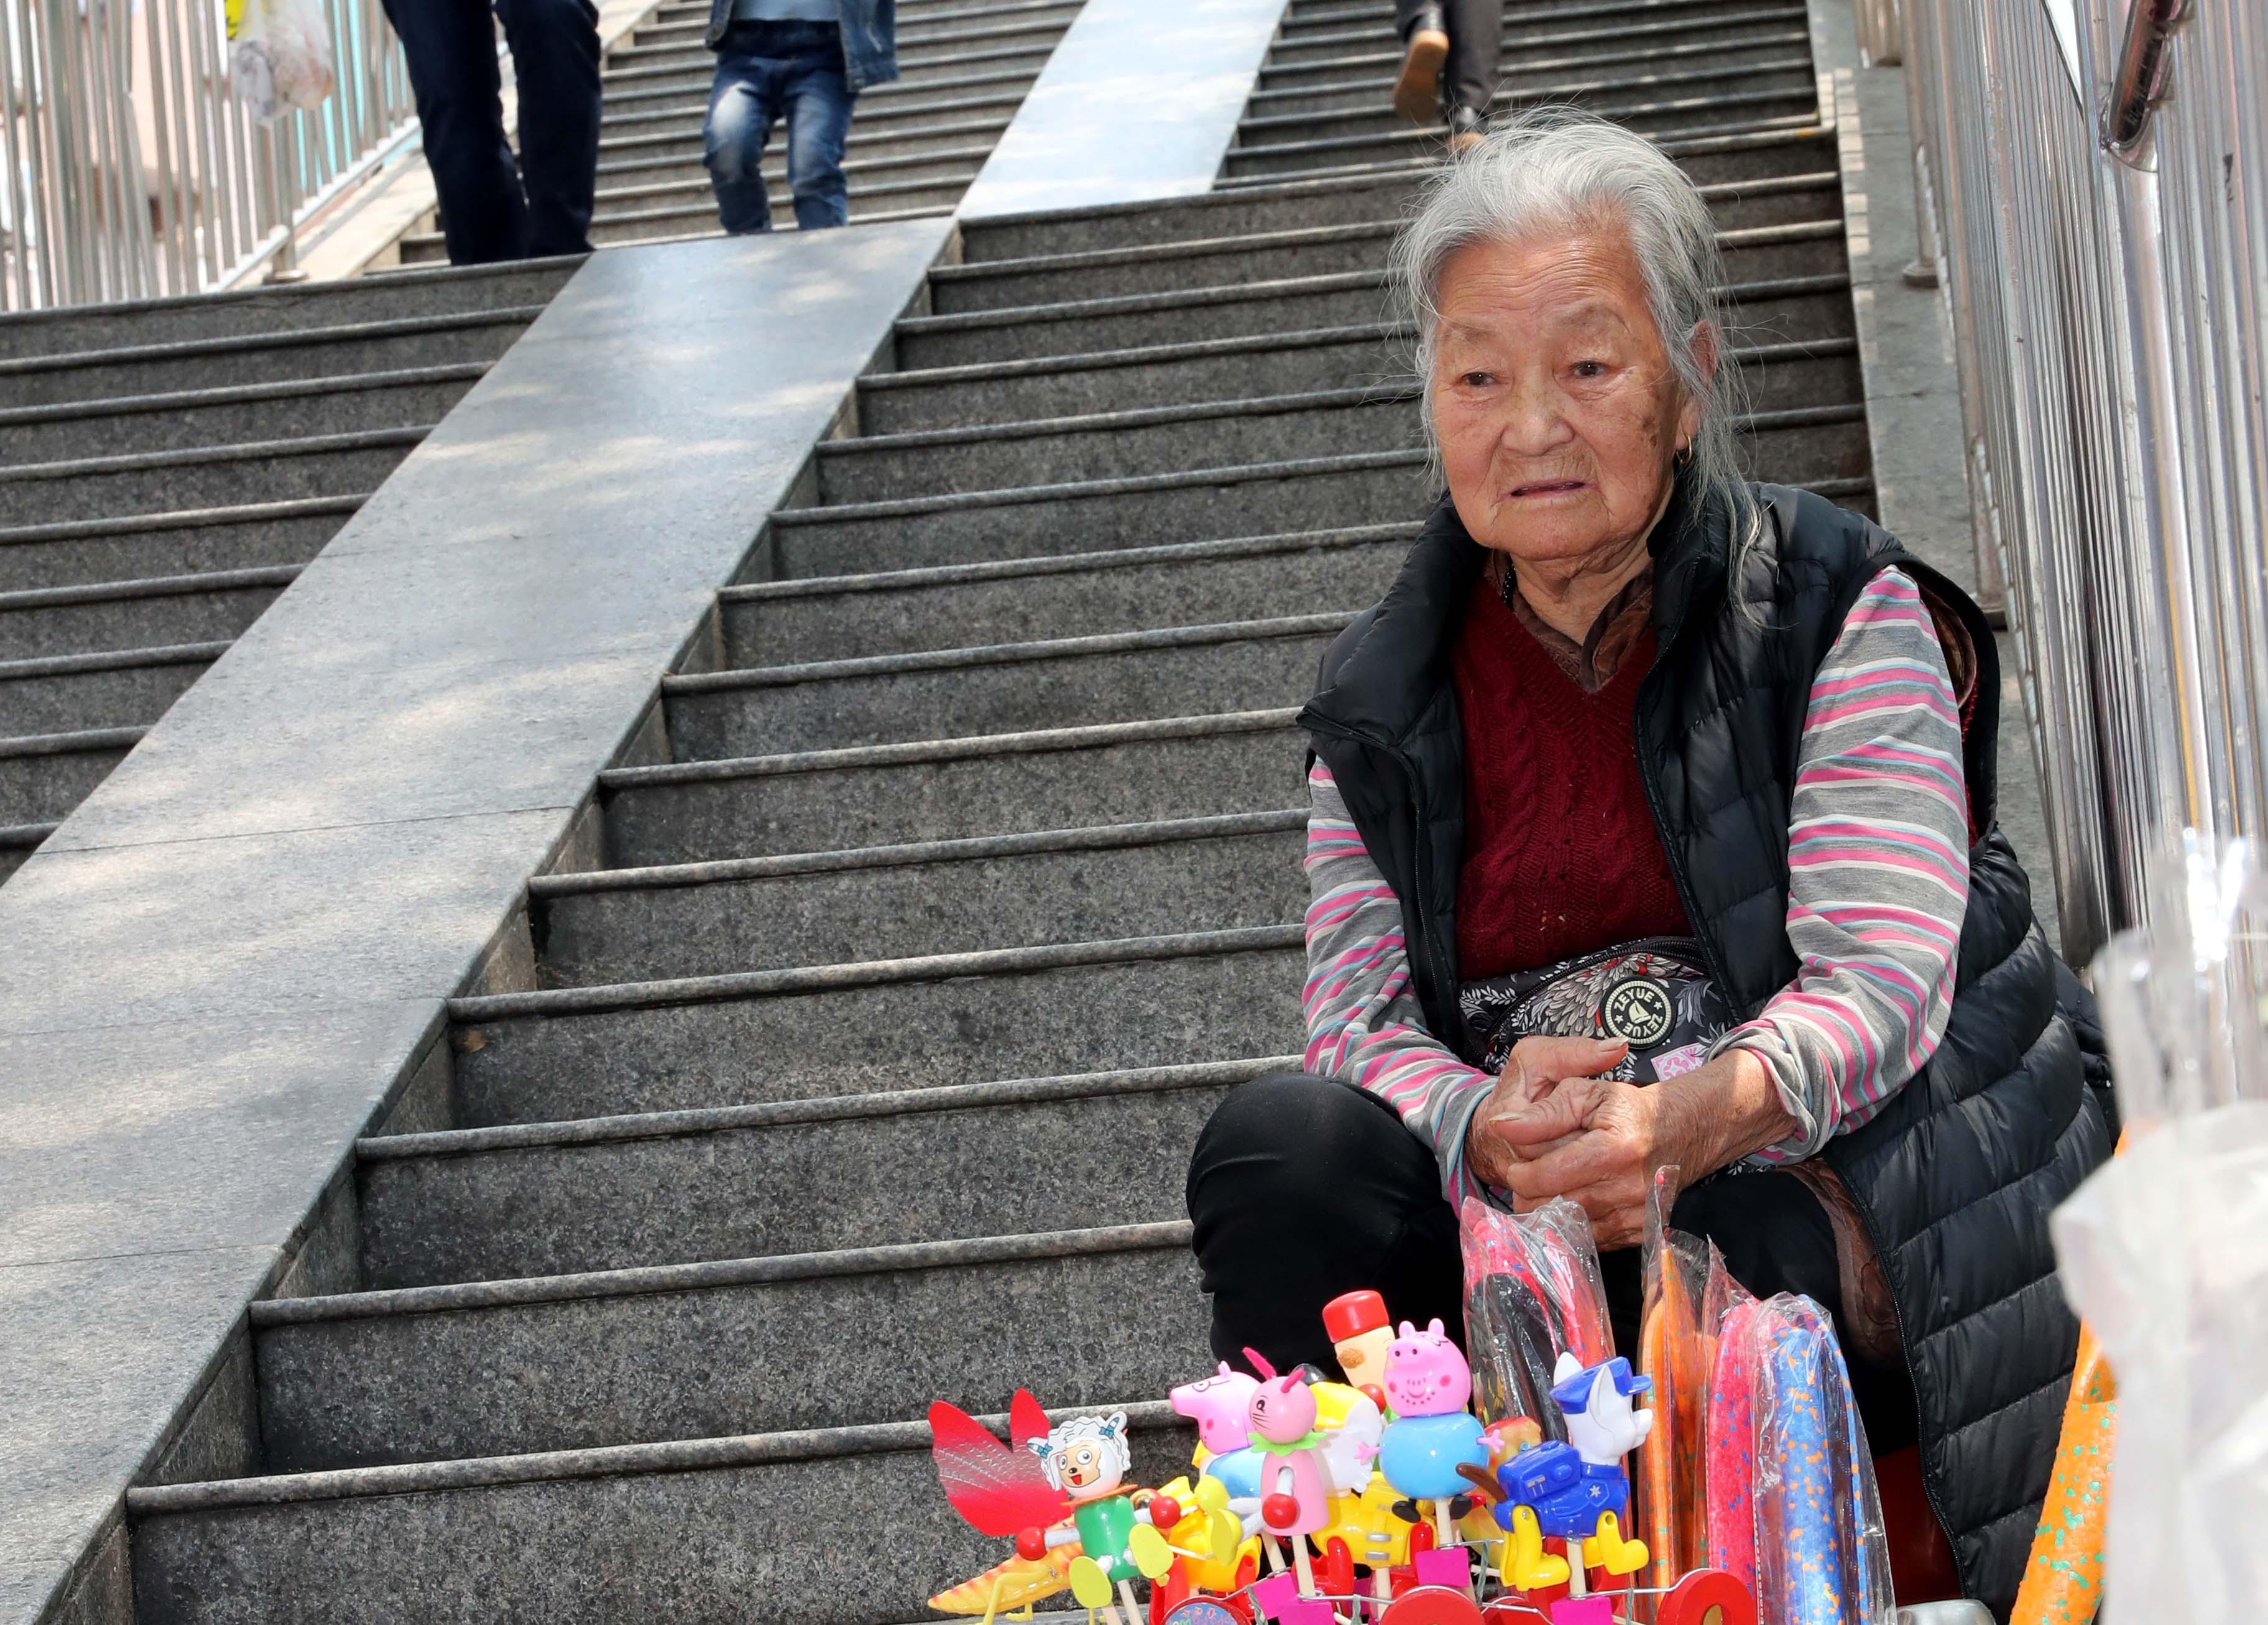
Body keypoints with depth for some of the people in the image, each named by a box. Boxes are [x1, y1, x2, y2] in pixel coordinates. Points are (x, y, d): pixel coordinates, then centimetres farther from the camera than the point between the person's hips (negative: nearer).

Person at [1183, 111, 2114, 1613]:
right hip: (1517, 1218, 4)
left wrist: (1702, 1114, -37)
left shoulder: (1839, 611, -2)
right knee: (1280, 1145, -22)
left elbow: (1884, 976, -14)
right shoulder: (1391, 695, 9)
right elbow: (1357, 1012, 0)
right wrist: (1482, 1128, -26)